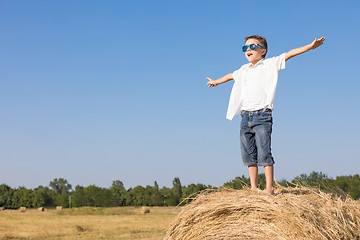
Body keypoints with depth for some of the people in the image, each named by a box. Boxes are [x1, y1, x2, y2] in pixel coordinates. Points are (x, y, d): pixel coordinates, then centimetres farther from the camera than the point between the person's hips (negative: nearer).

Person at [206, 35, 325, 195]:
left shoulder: (270, 64, 3)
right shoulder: (244, 70, 21)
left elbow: (288, 55, -7)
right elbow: (231, 76, 40)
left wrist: (310, 46, -16)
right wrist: (216, 82, 57)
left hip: (262, 115, -6)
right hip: (245, 116, 6)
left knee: (264, 153, -11)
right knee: (248, 154, 6)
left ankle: (269, 188, -6)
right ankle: (253, 188, 13)